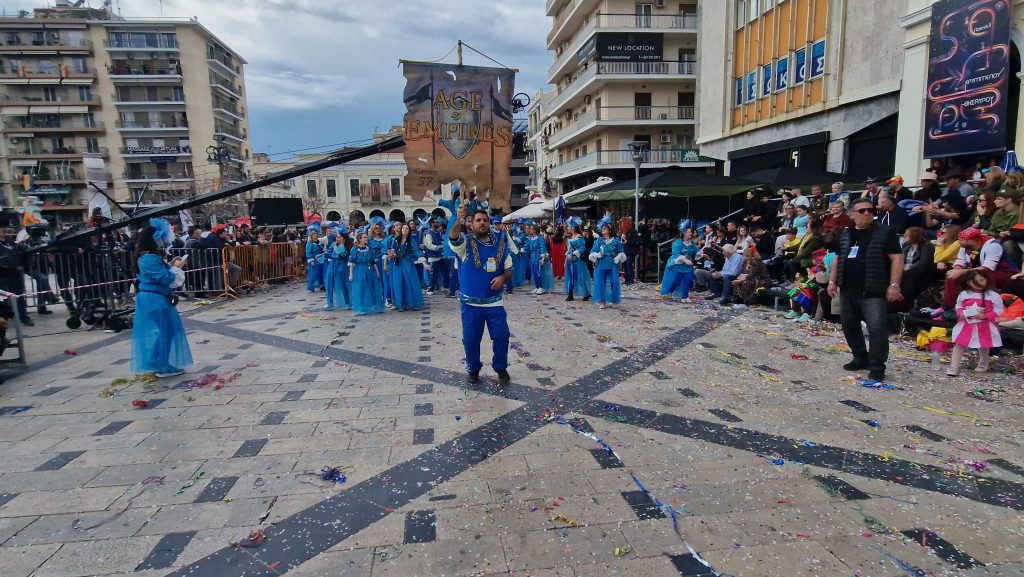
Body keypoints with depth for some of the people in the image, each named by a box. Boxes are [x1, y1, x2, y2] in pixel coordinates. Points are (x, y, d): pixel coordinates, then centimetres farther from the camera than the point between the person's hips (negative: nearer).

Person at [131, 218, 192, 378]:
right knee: (162, 331, -2)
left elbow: (160, 273, 21)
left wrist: (170, 264, 11)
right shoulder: (151, 259, -22)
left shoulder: (145, 257, 11)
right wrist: (176, 267, -7)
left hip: (150, 300, 11)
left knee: (155, 332, 16)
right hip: (156, 301, -11)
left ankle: (158, 364, 25)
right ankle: (163, 366, 5)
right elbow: (167, 278, -22)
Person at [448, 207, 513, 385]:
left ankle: (501, 368, 26)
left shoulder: (500, 243, 4)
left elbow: (509, 269, 11)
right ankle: (473, 369, 28)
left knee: (502, 336, 4)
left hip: (495, 301, 2)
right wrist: (459, 220, -50)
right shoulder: (466, 242, -6)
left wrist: (502, 278, -12)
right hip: (471, 302, -2)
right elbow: (453, 238, -30)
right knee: (471, 339, 7)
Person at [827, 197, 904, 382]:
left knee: (877, 329, -7)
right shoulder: (845, 235, 13)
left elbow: (896, 258, -7)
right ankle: (861, 358, 27)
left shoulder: (885, 232, -3)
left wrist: (894, 285, -13)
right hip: (847, 291, 6)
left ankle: (877, 366, 2)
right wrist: (832, 281, 13)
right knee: (849, 326, 12)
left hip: (873, 292, -6)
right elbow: (838, 259, 20)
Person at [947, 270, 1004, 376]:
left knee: (984, 346, 17)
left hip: (985, 326, -1)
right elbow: (958, 306, 9)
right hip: (966, 325, 1)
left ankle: (983, 365, 40)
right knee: (959, 344, -2)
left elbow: (998, 310, -7)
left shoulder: (993, 295, -7)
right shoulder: (964, 294, -2)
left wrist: (985, 316, -20)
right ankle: (954, 367, 2)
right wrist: (961, 314, -11)